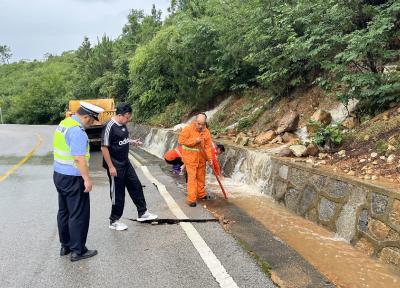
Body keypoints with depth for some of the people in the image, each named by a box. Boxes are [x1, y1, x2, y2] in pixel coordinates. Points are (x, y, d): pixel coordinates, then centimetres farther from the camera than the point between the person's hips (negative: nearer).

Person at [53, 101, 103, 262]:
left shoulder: (64, 123, 8)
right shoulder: (77, 131, -22)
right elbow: (79, 158, -25)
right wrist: (87, 179, -19)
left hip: (59, 175, 10)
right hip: (73, 178, -10)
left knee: (64, 212, 18)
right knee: (79, 215, 2)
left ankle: (65, 246, 30)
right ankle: (78, 251, 11)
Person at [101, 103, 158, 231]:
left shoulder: (123, 124, 5)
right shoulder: (109, 127, -20)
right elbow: (104, 148, -20)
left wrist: (131, 141, 7)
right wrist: (111, 167, -20)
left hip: (125, 163, 8)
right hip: (115, 166, -8)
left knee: (136, 186, 13)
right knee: (118, 193, 3)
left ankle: (142, 213, 28)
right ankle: (114, 221, 19)